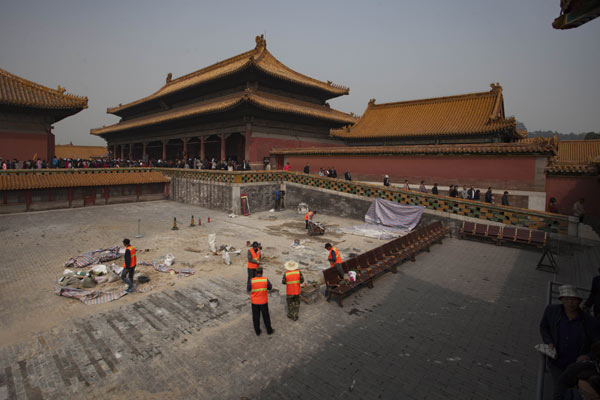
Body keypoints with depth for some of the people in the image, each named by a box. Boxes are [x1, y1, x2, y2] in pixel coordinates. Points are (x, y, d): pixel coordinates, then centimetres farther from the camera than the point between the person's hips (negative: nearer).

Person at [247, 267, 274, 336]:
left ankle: (257, 331, 30)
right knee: (266, 316, 17)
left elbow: (248, 289, -2)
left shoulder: (252, 281, -20)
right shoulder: (265, 280, -18)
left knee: (256, 317, 17)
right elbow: (270, 287, -1)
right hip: (263, 301, 0)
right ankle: (269, 330, 30)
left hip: (254, 302, 0)